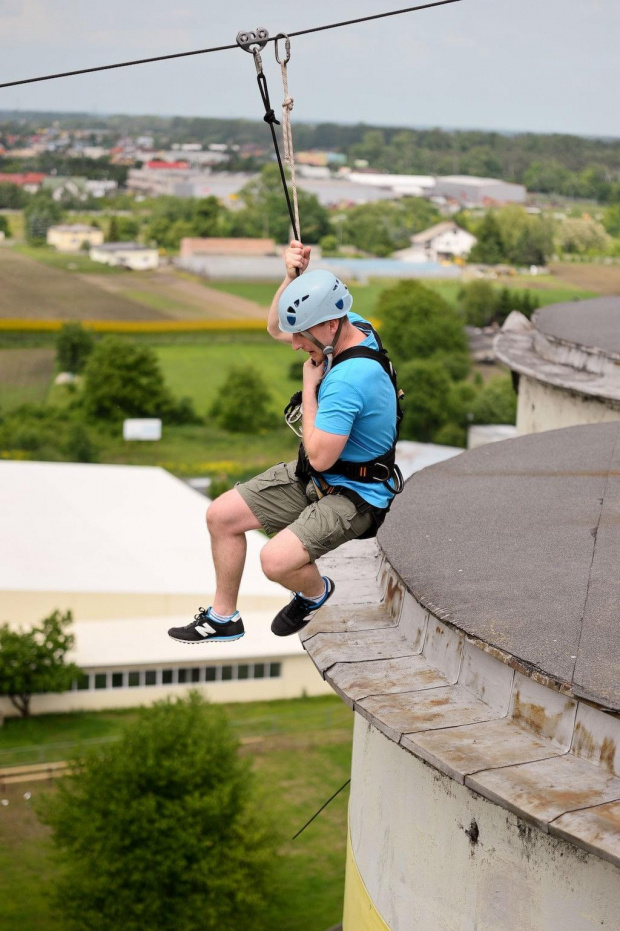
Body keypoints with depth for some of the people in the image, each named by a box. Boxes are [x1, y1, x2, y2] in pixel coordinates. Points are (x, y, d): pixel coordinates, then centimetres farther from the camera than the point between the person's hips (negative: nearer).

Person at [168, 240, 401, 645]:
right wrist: (292, 277, -7)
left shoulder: (349, 378, -33)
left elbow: (320, 458, -30)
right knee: (221, 515, 6)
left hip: (355, 495, -10)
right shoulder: (353, 326, -4)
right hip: (312, 476, 10)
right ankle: (223, 617, 22)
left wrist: (310, 386, -20)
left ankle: (316, 592, 7)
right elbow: (275, 328, 13)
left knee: (276, 560, -29)